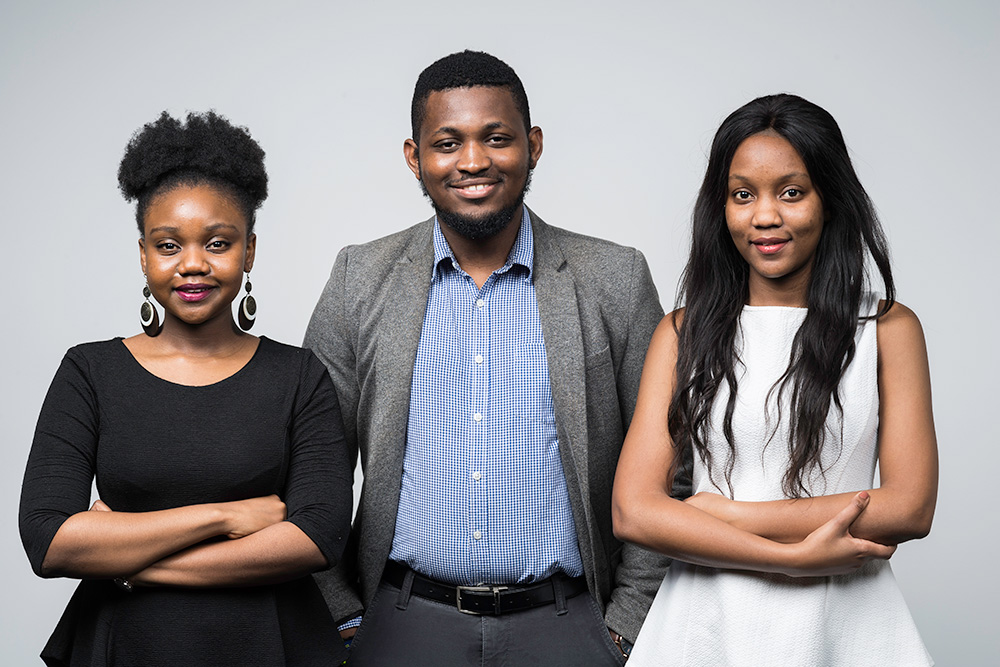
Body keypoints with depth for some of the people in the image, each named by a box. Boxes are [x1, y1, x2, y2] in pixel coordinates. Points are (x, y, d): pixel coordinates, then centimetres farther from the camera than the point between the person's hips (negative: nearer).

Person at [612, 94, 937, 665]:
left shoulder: (889, 329, 0)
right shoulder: (684, 333, 1)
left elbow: (911, 507, -9)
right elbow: (634, 511, -7)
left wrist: (722, 512, -10)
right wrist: (795, 556, -16)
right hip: (710, 618, 1)